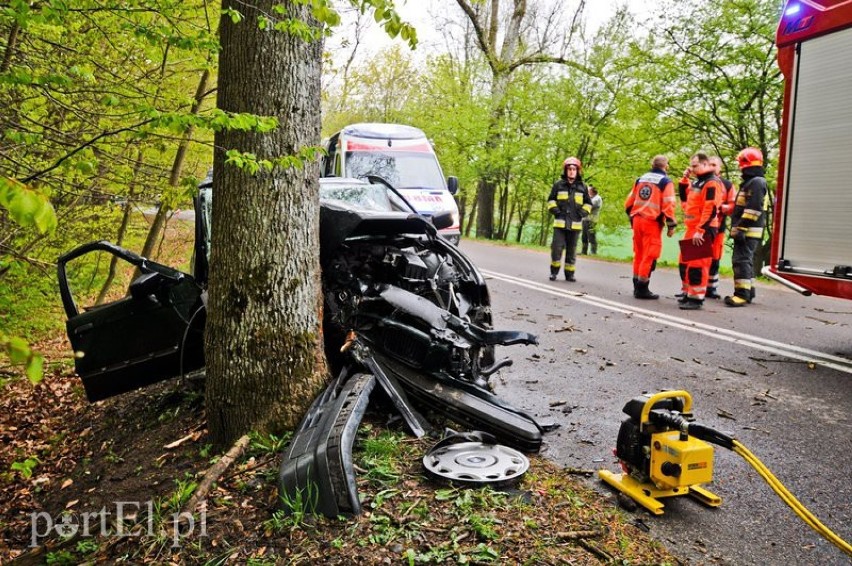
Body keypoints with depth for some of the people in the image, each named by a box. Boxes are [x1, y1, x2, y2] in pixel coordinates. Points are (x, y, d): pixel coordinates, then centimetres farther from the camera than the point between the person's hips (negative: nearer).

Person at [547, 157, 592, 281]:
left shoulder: (582, 187, 9)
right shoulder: (558, 185, 5)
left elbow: (588, 203, 18)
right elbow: (551, 199, 12)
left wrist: (584, 212, 1)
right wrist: (554, 209, -3)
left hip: (575, 224, 2)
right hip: (560, 223, -1)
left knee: (572, 250, 7)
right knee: (557, 248, -5)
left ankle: (569, 273, 14)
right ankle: (554, 272, 7)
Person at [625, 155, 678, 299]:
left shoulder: (641, 179, 14)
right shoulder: (665, 181, -4)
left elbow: (629, 202, 14)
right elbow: (668, 205, -12)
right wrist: (672, 225, -5)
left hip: (637, 220, 6)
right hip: (652, 223, -6)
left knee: (638, 254, 14)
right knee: (650, 256, -2)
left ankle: (637, 286, 20)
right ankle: (642, 289, -1)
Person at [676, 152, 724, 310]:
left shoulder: (712, 183, -12)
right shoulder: (697, 182, 17)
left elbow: (710, 210, -20)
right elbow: (685, 198, 30)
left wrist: (700, 230, -24)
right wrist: (684, 179, 16)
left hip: (703, 230, -10)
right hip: (691, 228, 10)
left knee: (697, 264, -9)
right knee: (684, 262, 14)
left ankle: (696, 298, -5)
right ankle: (688, 293, 25)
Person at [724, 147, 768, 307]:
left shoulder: (756, 182, -13)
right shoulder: (751, 182, 20)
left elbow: (753, 209, -22)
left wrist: (740, 228, -24)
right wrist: (737, 226, 22)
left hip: (748, 231, -11)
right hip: (747, 231, 11)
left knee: (741, 260, -14)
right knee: (746, 260, 15)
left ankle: (742, 294, -16)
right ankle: (749, 291, 22)